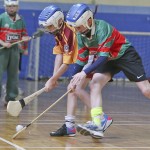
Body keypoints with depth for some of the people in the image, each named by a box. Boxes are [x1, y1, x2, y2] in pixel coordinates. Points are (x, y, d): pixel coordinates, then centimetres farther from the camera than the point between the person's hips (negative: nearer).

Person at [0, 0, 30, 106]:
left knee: (13, 74, 9)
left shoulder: (20, 20, 9)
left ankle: (10, 98, 17)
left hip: (15, 49, 5)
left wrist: (25, 47, 7)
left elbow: (24, 34, 17)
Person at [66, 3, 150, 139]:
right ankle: (97, 125, -25)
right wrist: (74, 80, -4)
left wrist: (85, 73, -39)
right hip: (108, 60, 6)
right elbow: (81, 60, 3)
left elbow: (103, 57, -34)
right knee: (94, 85, -17)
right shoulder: (80, 36, -8)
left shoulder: (103, 28, -31)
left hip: (126, 55, -6)